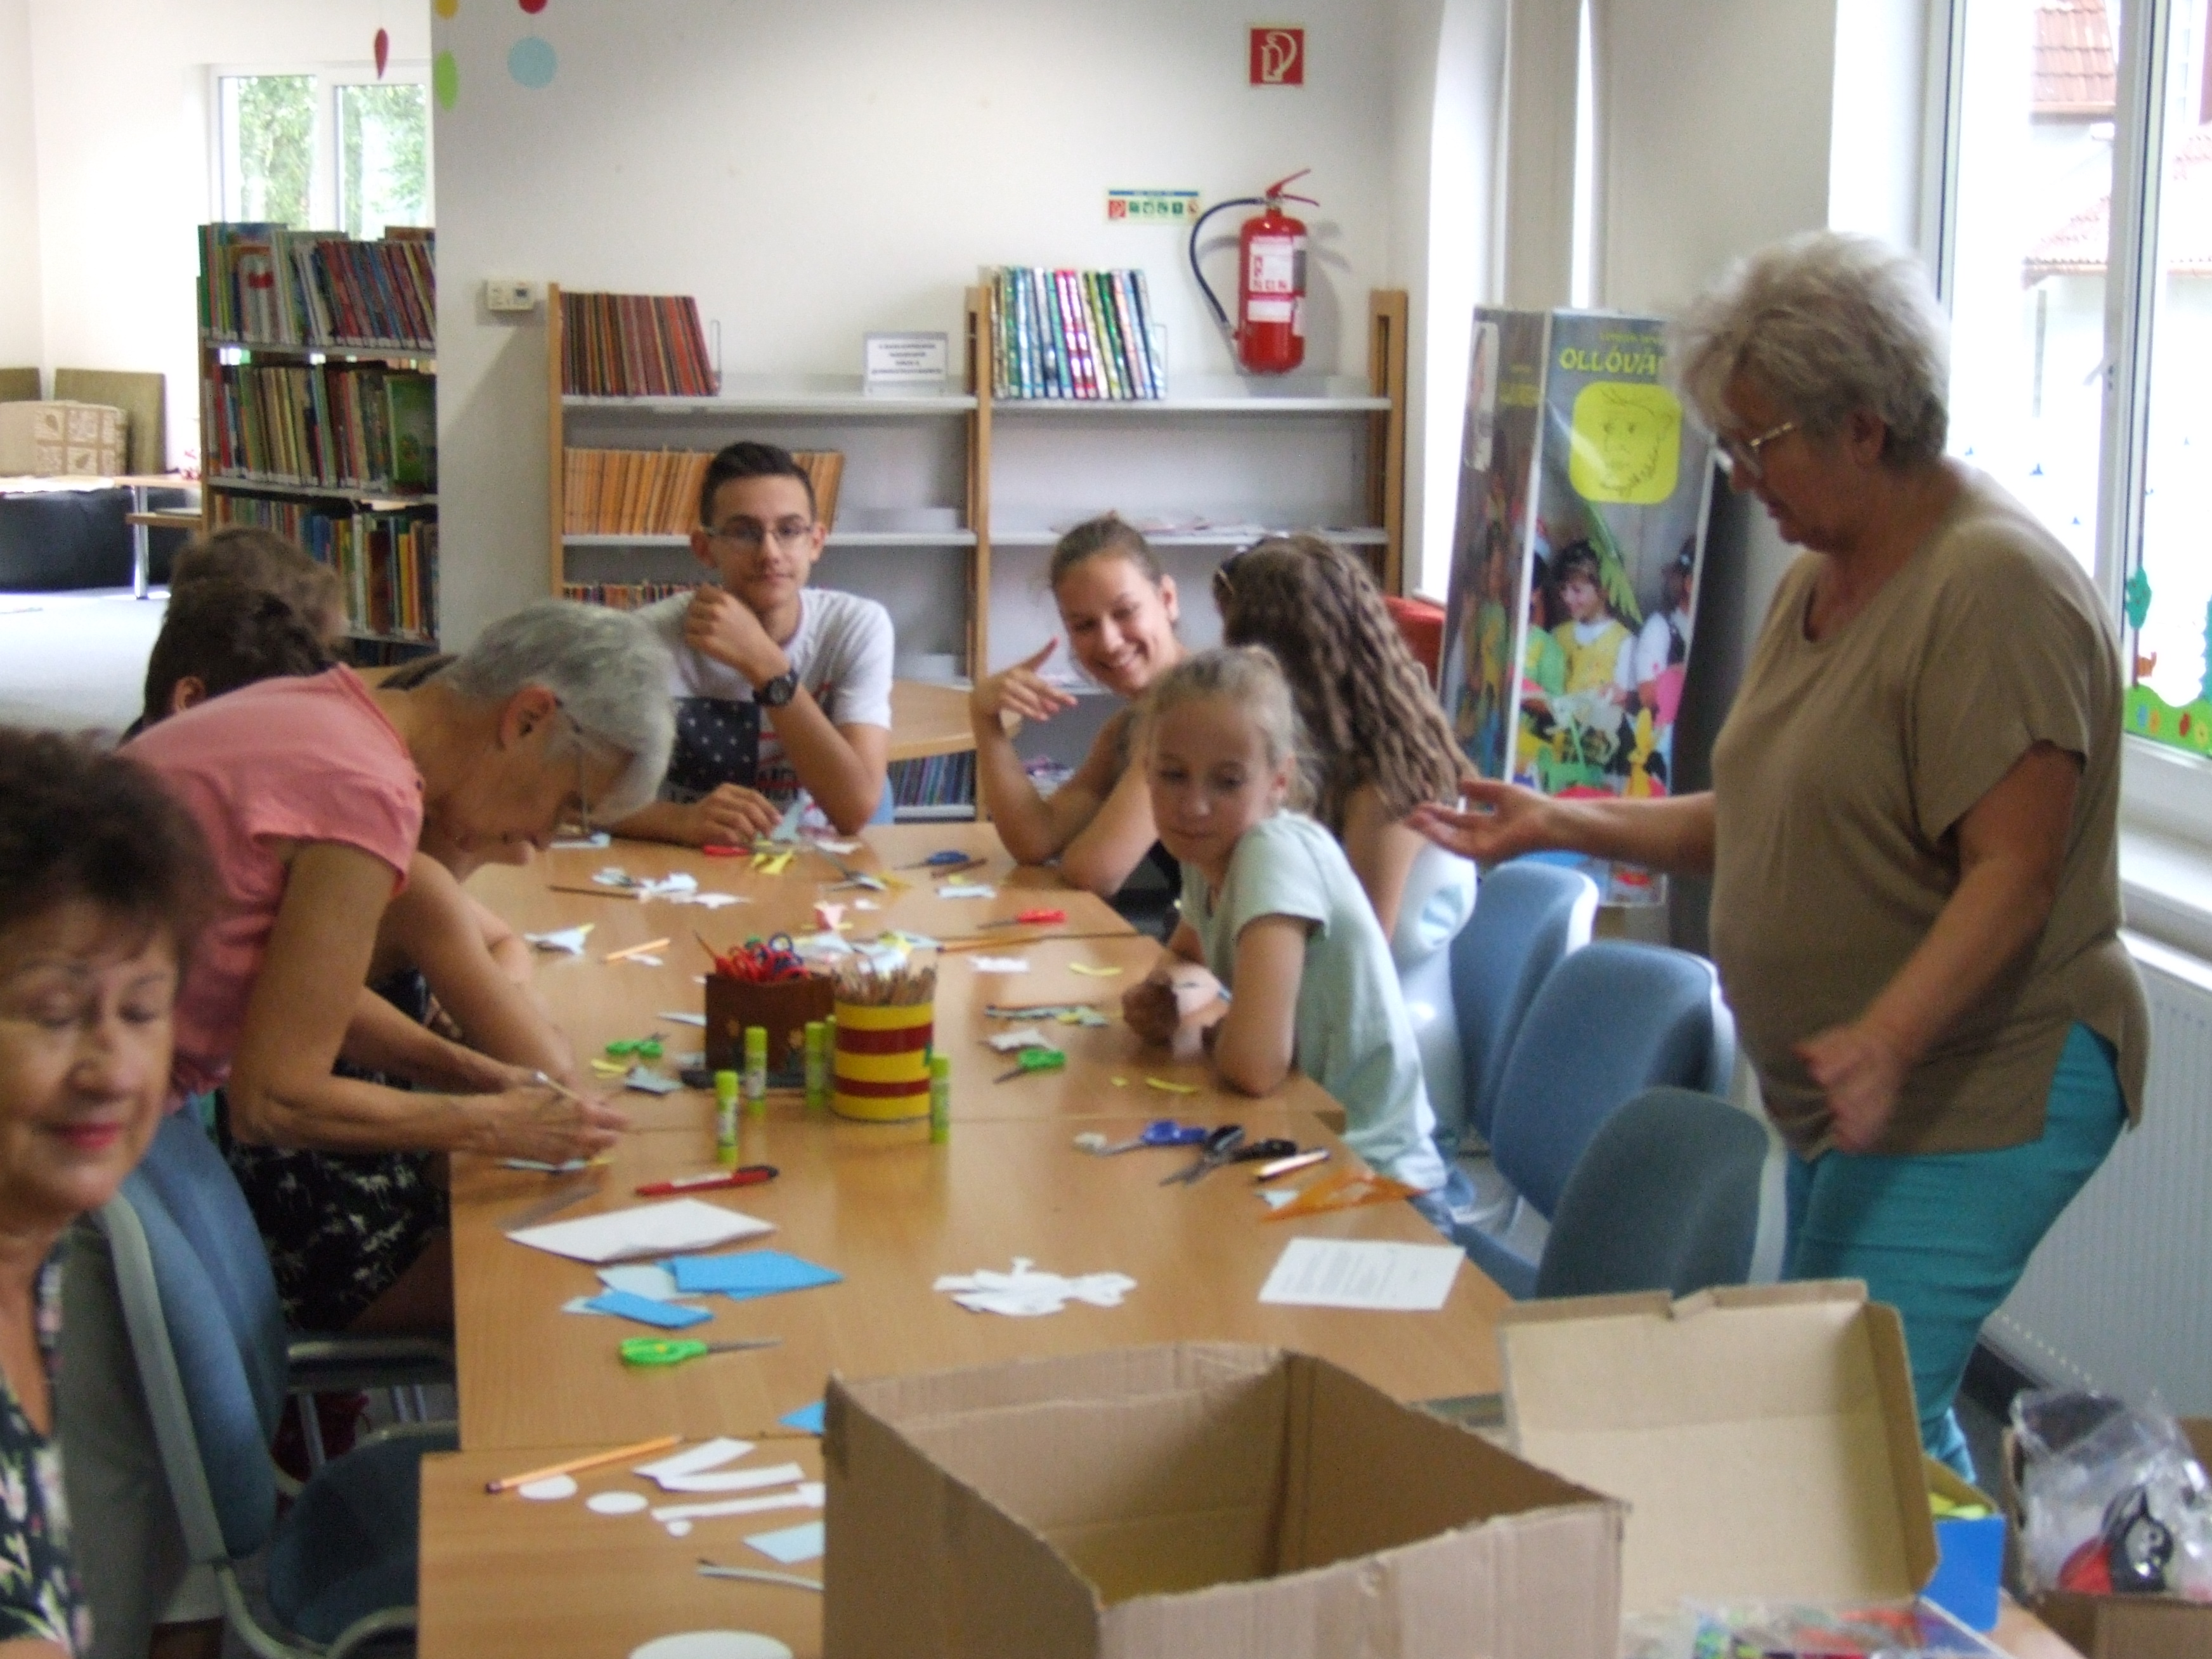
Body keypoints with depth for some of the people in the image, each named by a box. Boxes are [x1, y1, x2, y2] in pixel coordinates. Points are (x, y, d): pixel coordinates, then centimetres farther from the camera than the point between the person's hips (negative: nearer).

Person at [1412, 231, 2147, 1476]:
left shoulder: (1995, 588, -17)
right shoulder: (1823, 578, 14)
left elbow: (2014, 871, -23)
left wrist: (1887, 1039, -35)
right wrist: (1569, 825, 10)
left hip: (1977, 1090, -10)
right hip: (1855, 1091, 10)